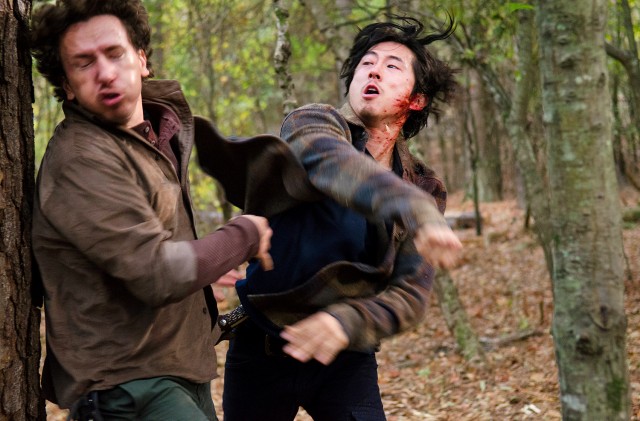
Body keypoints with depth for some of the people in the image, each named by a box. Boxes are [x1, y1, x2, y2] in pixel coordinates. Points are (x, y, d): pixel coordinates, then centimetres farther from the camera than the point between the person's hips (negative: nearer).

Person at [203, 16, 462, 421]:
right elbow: (331, 163, -34)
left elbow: (410, 296, -8)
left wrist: (347, 321, -29)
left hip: (347, 358, 2)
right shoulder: (312, 123, -10)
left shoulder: (425, 189, 0)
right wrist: (415, 211, -52)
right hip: (262, 352, -2)